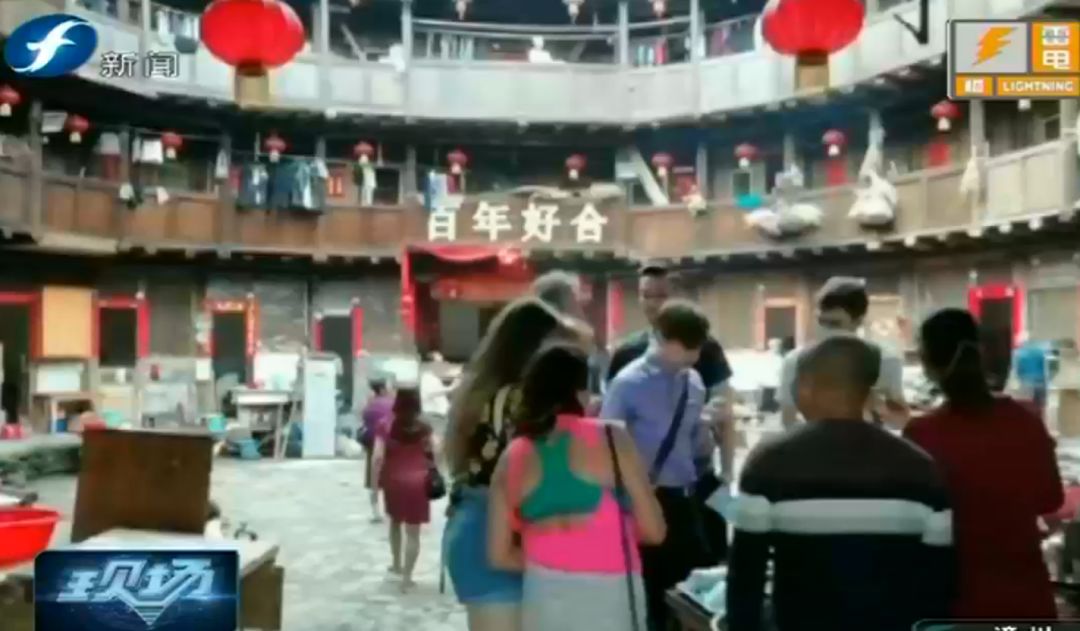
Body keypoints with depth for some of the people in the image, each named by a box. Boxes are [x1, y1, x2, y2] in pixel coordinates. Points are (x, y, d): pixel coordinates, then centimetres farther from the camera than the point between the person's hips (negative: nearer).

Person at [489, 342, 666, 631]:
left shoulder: (512, 457, 4)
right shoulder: (611, 439, -5)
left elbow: (500, 554, 5)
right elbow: (653, 530, -3)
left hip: (543, 597, 3)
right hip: (608, 596, -3)